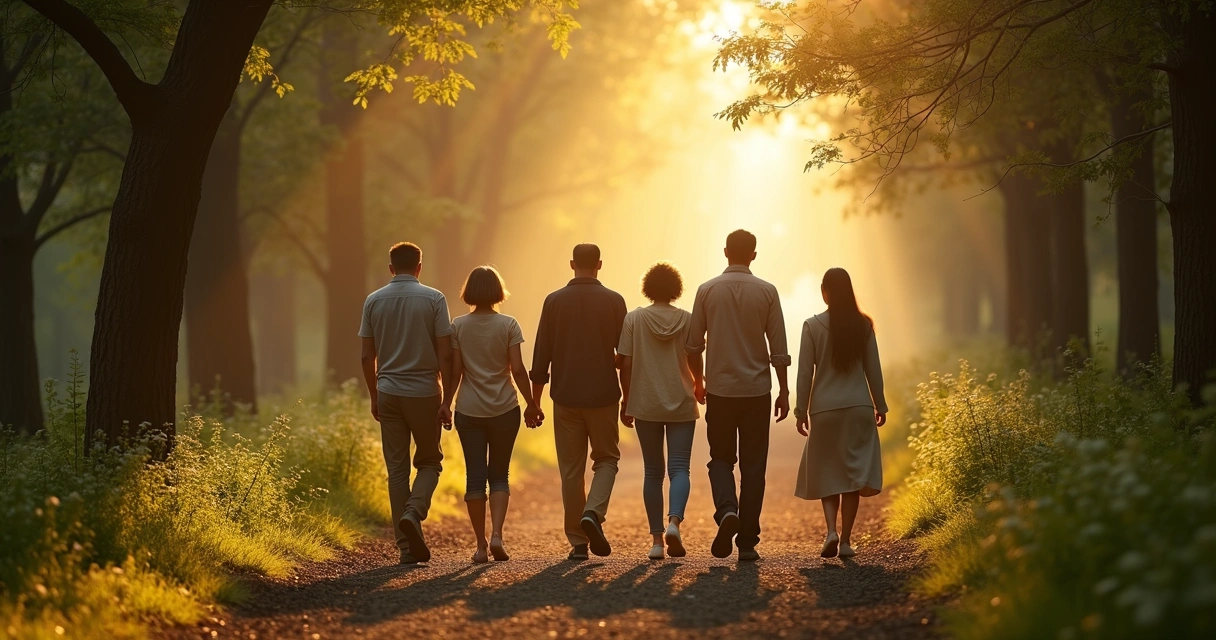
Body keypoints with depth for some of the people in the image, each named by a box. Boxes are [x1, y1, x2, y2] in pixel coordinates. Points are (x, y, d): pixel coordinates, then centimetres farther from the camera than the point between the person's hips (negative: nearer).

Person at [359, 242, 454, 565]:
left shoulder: (374, 301, 3)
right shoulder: (433, 299, -5)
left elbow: (368, 356, 5)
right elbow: (445, 355, -8)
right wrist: (448, 400, -3)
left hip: (389, 393, 2)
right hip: (424, 392, -2)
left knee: (397, 469, 7)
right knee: (429, 462, 14)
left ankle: (408, 547, 5)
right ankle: (414, 512, -14)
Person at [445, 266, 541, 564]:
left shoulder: (458, 326, -1)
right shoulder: (508, 325, -4)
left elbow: (454, 371, -2)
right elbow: (518, 370, -6)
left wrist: (445, 404, 6)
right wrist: (531, 403, 3)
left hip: (469, 411, 1)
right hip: (504, 408, 0)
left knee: (475, 476, 5)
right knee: (499, 474, 10)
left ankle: (481, 545, 5)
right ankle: (497, 536, -7)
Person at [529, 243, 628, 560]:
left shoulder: (554, 301, 0)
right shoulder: (614, 301, -2)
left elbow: (541, 355, 0)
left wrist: (534, 401, 6)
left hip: (566, 399, 1)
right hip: (603, 397, -1)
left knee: (571, 470, 7)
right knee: (606, 459, 14)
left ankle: (578, 542, 7)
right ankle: (594, 513, -11)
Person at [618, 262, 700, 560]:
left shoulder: (633, 319, -3)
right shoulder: (688, 320, -2)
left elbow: (626, 364, -5)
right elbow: (696, 362, 3)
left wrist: (626, 400, 6)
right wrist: (699, 387, 22)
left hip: (646, 405, 0)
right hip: (682, 404, 0)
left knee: (653, 472, 8)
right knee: (679, 468, 0)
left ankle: (657, 539, 7)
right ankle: (674, 522, -25)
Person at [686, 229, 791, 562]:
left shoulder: (707, 290, -1)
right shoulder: (767, 292, -2)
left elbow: (694, 343, 5)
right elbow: (778, 347, -2)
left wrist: (697, 381, 21)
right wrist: (784, 390, 7)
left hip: (720, 389, 0)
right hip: (756, 390, 0)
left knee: (721, 459, 13)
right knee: (753, 465, 5)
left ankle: (727, 510, -16)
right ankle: (747, 542, 3)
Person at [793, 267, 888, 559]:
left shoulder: (813, 326, -5)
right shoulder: (863, 325, 0)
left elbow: (805, 372, -4)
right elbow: (873, 369, 4)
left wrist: (801, 411, 4)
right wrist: (880, 405, 15)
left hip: (824, 408, -1)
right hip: (858, 407, 1)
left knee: (826, 473, 11)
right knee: (852, 474, 6)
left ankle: (831, 531, -8)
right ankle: (845, 540, 5)